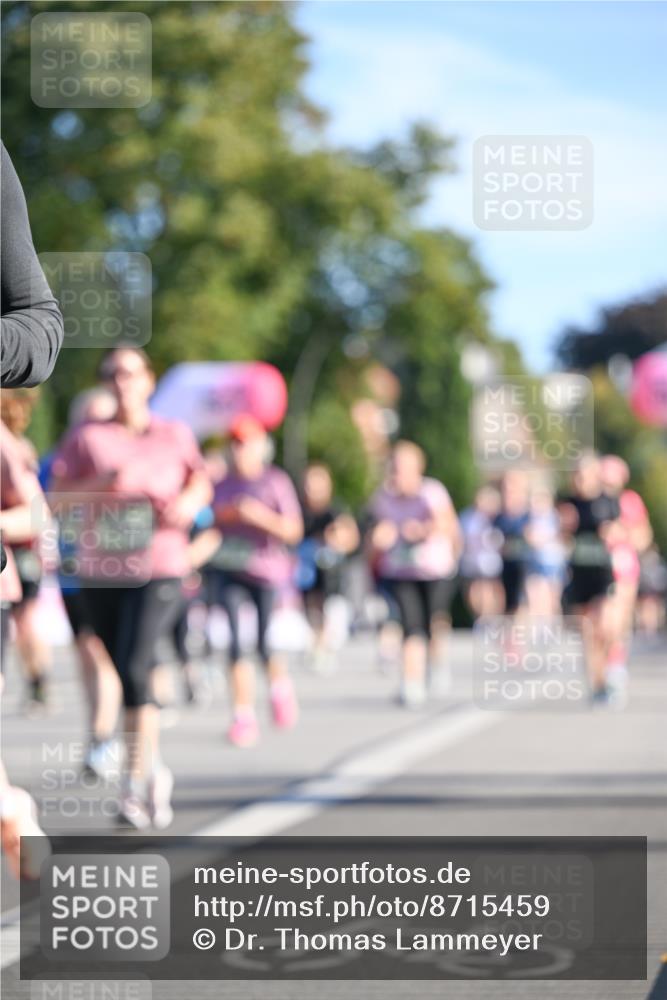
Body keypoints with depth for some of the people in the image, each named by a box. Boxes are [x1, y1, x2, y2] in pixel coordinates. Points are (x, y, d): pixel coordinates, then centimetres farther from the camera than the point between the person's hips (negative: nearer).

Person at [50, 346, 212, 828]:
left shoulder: (175, 434, 5)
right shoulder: (88, 437, 4)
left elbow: (201, 483, 18)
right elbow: (56, 494, -1)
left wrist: (188, 504, -4)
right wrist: (101, 483, -18)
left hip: (160, 569, -2)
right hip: (101, 571, 2)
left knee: (134, 666, -20)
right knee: (128, 675, 9)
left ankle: (136, 784, -16)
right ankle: (155, 769, 31)